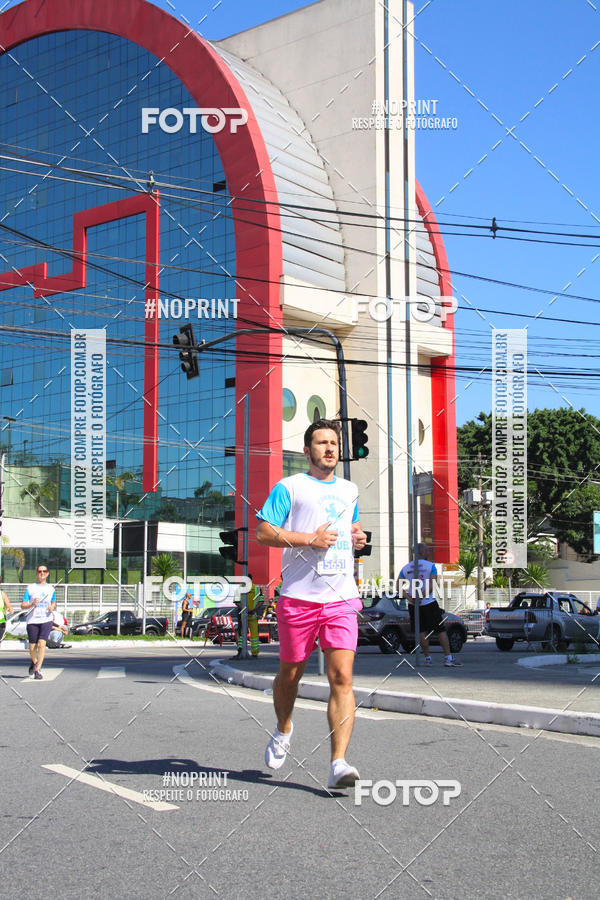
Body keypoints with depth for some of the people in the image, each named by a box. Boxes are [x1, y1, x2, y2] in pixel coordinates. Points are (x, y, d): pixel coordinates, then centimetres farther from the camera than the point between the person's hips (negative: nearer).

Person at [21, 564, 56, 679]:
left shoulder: (51, 588, 10)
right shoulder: (30, 588, 3)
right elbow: (23, 605, 1)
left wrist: (52, 607, 2)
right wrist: (32, 604, -18)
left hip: (46, 620, 0)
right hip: (32, 621, 0)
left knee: (42, 644, -18)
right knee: (32, 647, 4)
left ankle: (38, 670, -15)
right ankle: (34, 662, 36)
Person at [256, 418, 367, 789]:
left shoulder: (350, 490, 18)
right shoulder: (289, 487, 1)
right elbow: (263, 532, -6)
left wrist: (358, 537, 11)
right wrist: (310, 539, -15)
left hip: (342, 598, 3)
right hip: (298, 597, -3)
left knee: (342, 678, -11)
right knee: (291, 673, 10)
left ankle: (339, 763, -13)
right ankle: (284, 730, 40)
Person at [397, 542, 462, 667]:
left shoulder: (405, 568, 6)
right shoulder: (430, 566, -5)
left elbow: (399, 585, -2)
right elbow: (432, 585, -17)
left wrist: (410, 598, -9)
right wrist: (421, 597, -15)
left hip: (413, 605, 4)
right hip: (429, 603, -4)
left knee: (421, 632, 10)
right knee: (441, 630, 2)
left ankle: (427, 658, 10)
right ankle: (448, 658, -1)